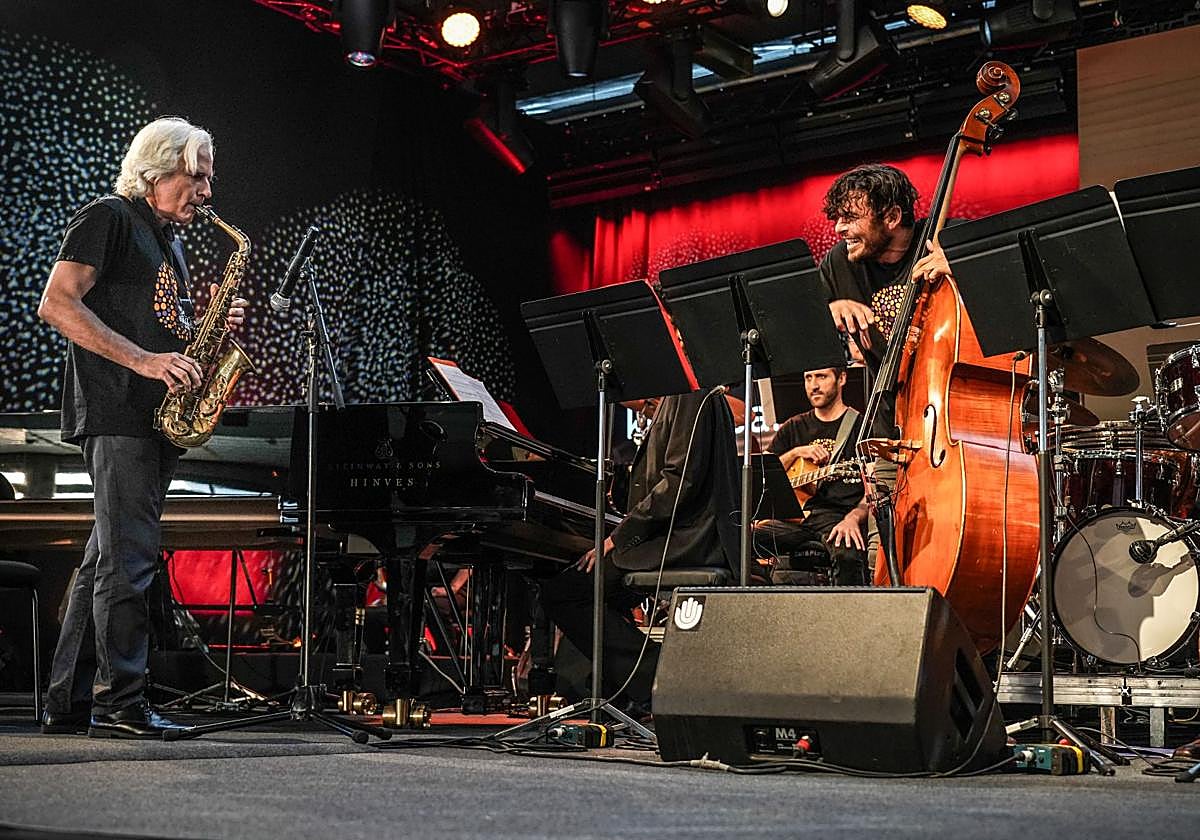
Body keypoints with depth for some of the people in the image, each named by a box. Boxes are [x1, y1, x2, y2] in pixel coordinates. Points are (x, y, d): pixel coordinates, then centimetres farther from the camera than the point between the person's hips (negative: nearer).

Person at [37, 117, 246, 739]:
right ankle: (120, 703, -9)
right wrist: (144, 361, -21)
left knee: (108, 560, 9)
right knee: (128, 559, -11)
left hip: (157, 418, 9)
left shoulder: (169, 240, 23)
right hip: (116, 413, -9)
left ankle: (69, 704, 13)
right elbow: (56, 304, -14)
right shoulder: (108, 219, -4)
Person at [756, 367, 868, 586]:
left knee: (847, 553, -39)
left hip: (841, 516, -4)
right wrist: (796, 453, 3)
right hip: (795, 516, 4)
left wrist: (853, 518, -19)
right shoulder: (793, 428, 22)